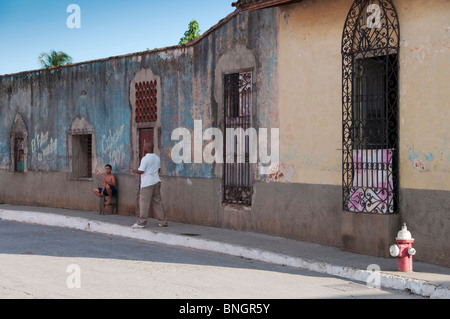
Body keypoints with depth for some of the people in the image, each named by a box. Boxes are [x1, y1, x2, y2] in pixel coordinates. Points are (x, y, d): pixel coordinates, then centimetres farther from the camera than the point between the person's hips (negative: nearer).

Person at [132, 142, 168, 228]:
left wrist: (135, 171, 5)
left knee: (144, 202, -3)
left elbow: (141, 171, -13)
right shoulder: (157, 158, 11)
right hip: (156, 181, 8)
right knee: (157, 202, 10)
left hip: (147, 183, -7)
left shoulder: (145, 159, -12)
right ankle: (163, 222, 10)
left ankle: (141, 222, -1)